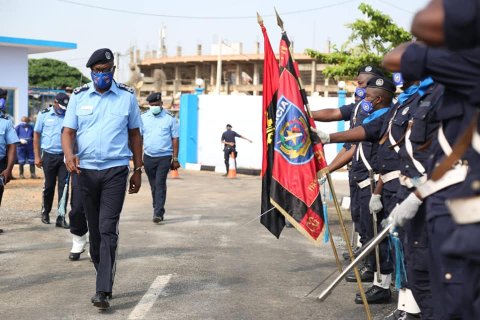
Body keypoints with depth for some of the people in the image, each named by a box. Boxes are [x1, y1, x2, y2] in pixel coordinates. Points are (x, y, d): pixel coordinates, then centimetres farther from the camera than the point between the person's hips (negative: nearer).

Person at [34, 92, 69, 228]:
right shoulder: (44, 115, 2)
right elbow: (36, 135, 4)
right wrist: (37, 157, -1)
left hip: (64, 156, 1)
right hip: (49, 156, -1)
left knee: (63, 186, -2)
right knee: (49, 186, 8)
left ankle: (61, 218, 0)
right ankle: (45, 213, 27)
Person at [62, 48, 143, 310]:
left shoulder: (127, 96, 3)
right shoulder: (79, 96, 5)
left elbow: (135, 135, 8)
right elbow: (68, 132, 2)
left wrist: (138, 170, 7)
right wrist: (69, 155, -19)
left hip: (115, 170, -2)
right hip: (86, 170, 3)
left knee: (108, 230, -11)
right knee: (94, 230, 11)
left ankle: (103, 291, -13)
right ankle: (104, 279, 25)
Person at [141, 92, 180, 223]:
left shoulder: (170, 118, 0)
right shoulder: (143, 118, 6)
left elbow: (175, 139, 1)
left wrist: (175, 159, -4)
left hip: (164, 157, -3)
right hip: (148, 157, 3)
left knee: (160, 184, -11)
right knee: (154, 186, 11)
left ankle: (158, 213, -12)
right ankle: (158, 210, 22)